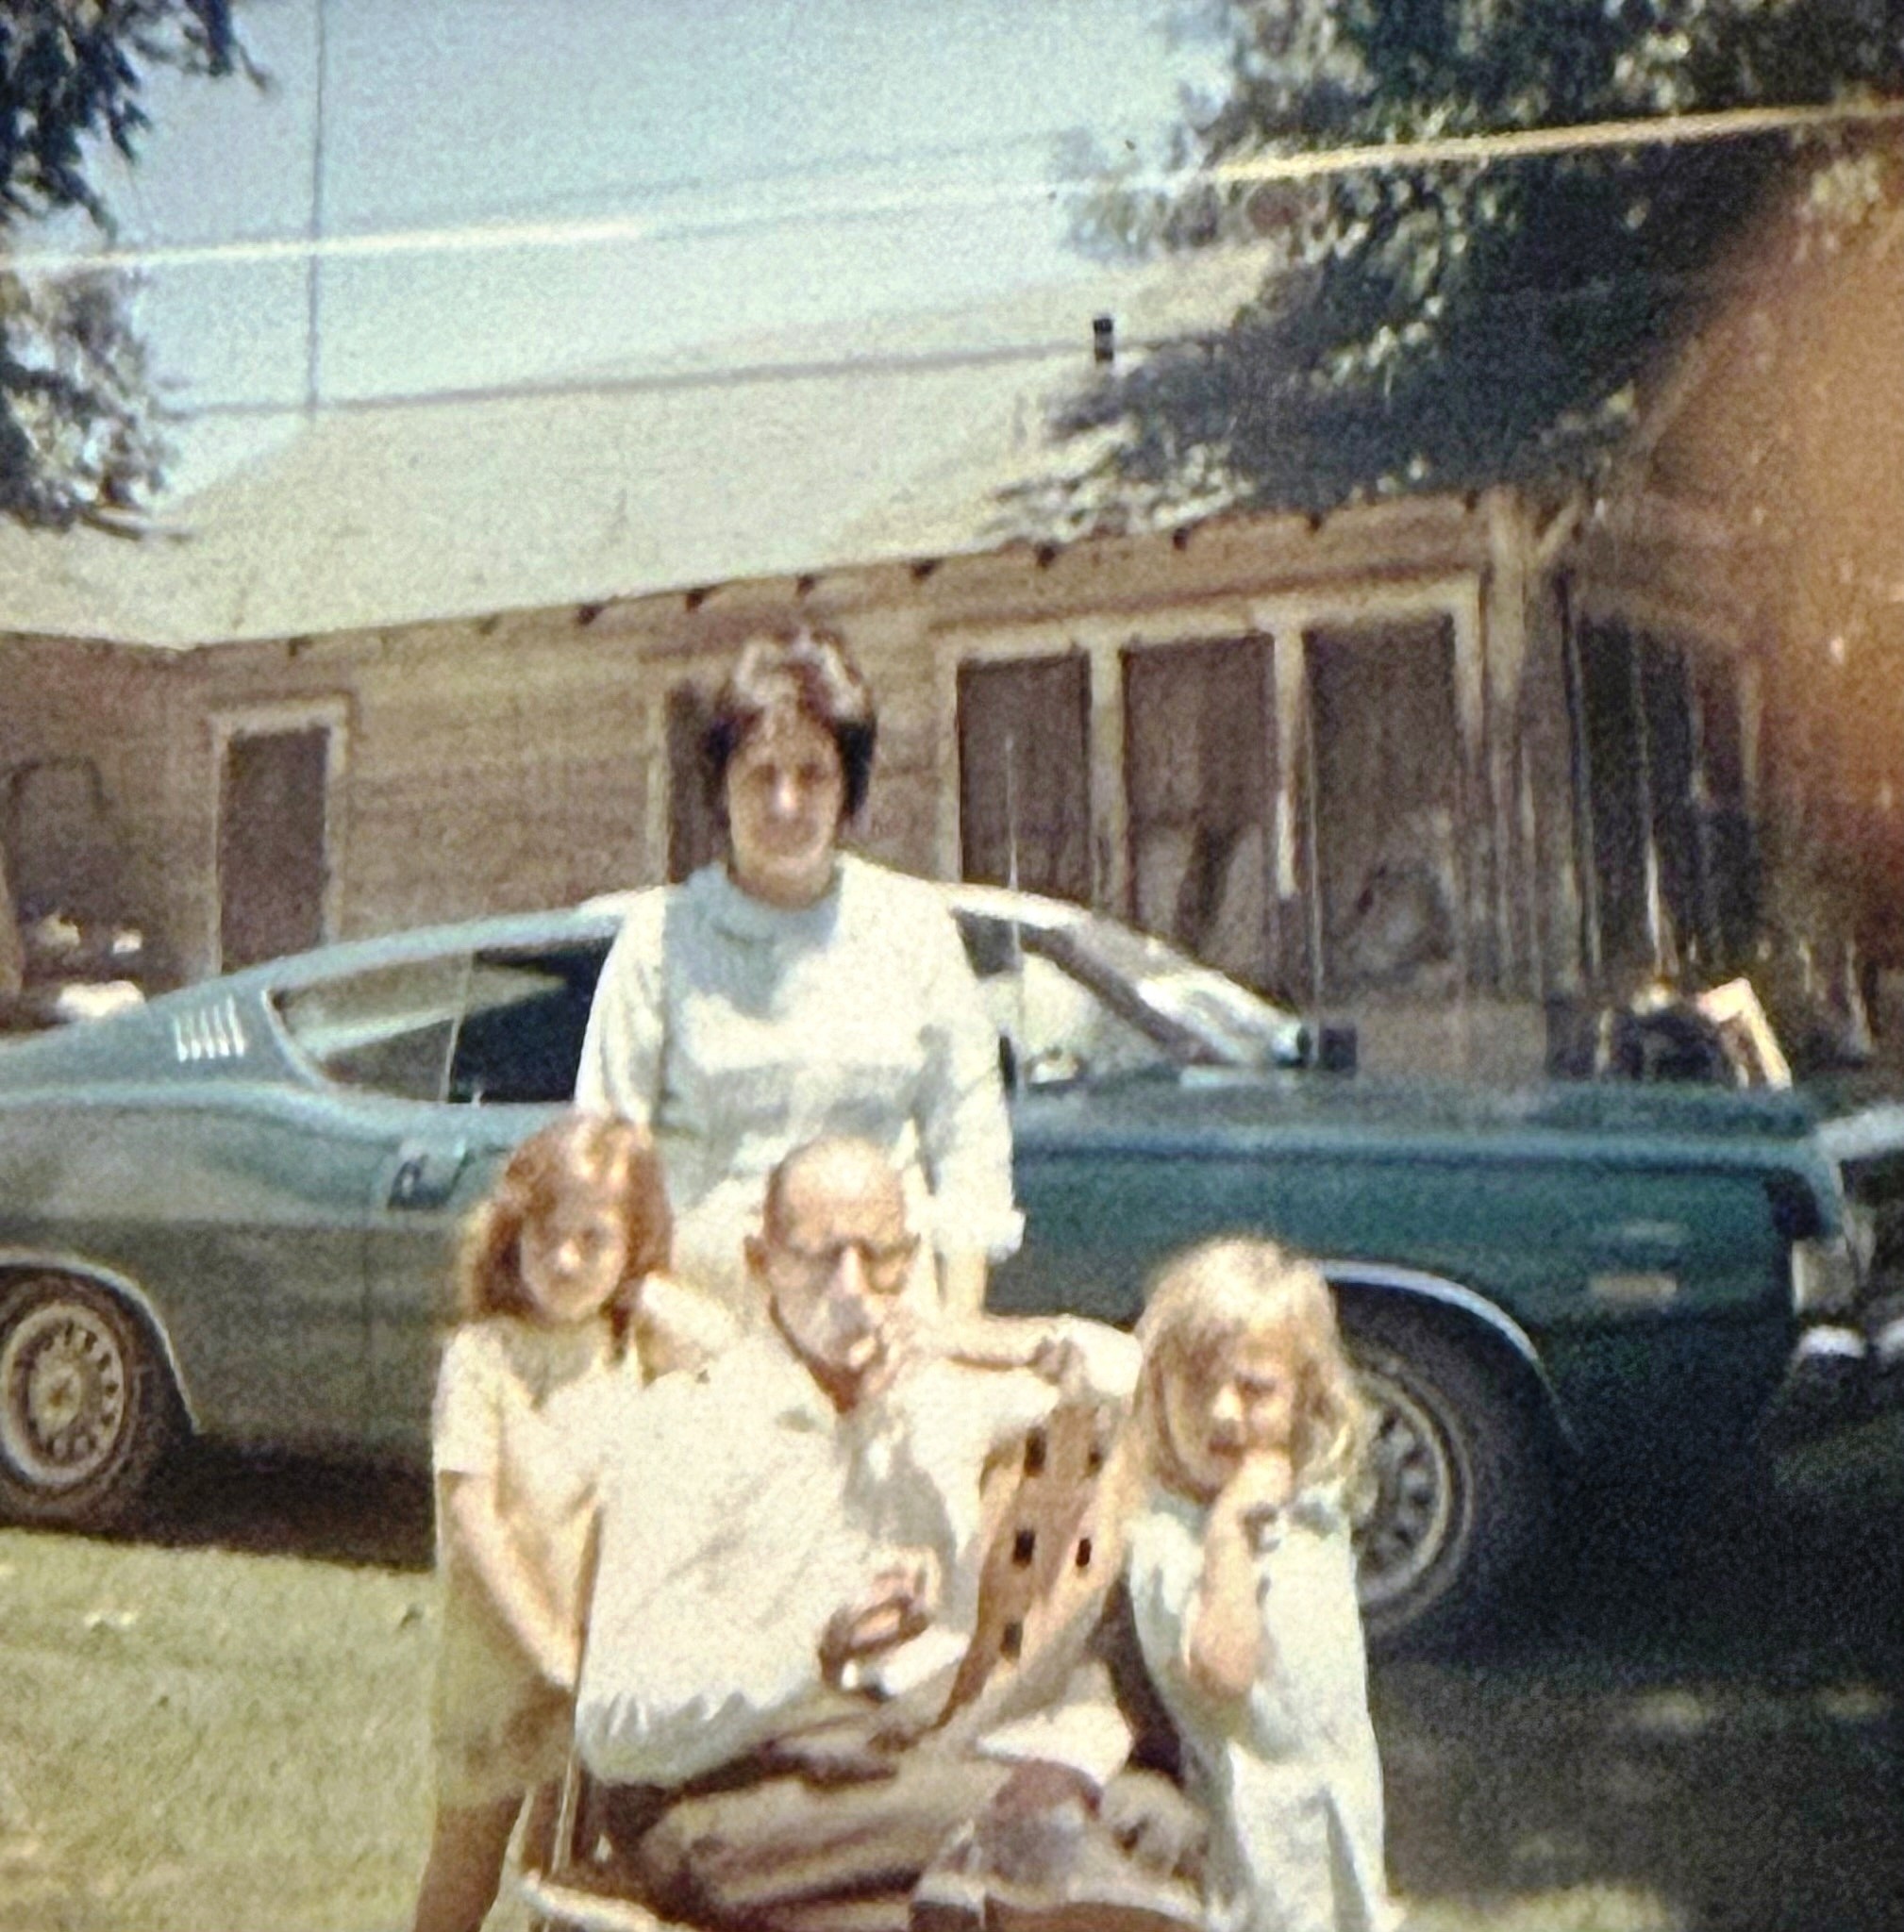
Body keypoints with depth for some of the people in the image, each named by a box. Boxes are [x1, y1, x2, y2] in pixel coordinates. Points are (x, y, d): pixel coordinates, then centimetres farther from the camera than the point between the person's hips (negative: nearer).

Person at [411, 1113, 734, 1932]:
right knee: (468, 1858, 14)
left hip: (616, 1653, 3)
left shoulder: (635, 1344, -2)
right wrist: (550, 1646, -18)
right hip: (502, 1651, -3)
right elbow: (469, 1518, -17)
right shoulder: (480, 1355, -14)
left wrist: (643, 1288, -19)